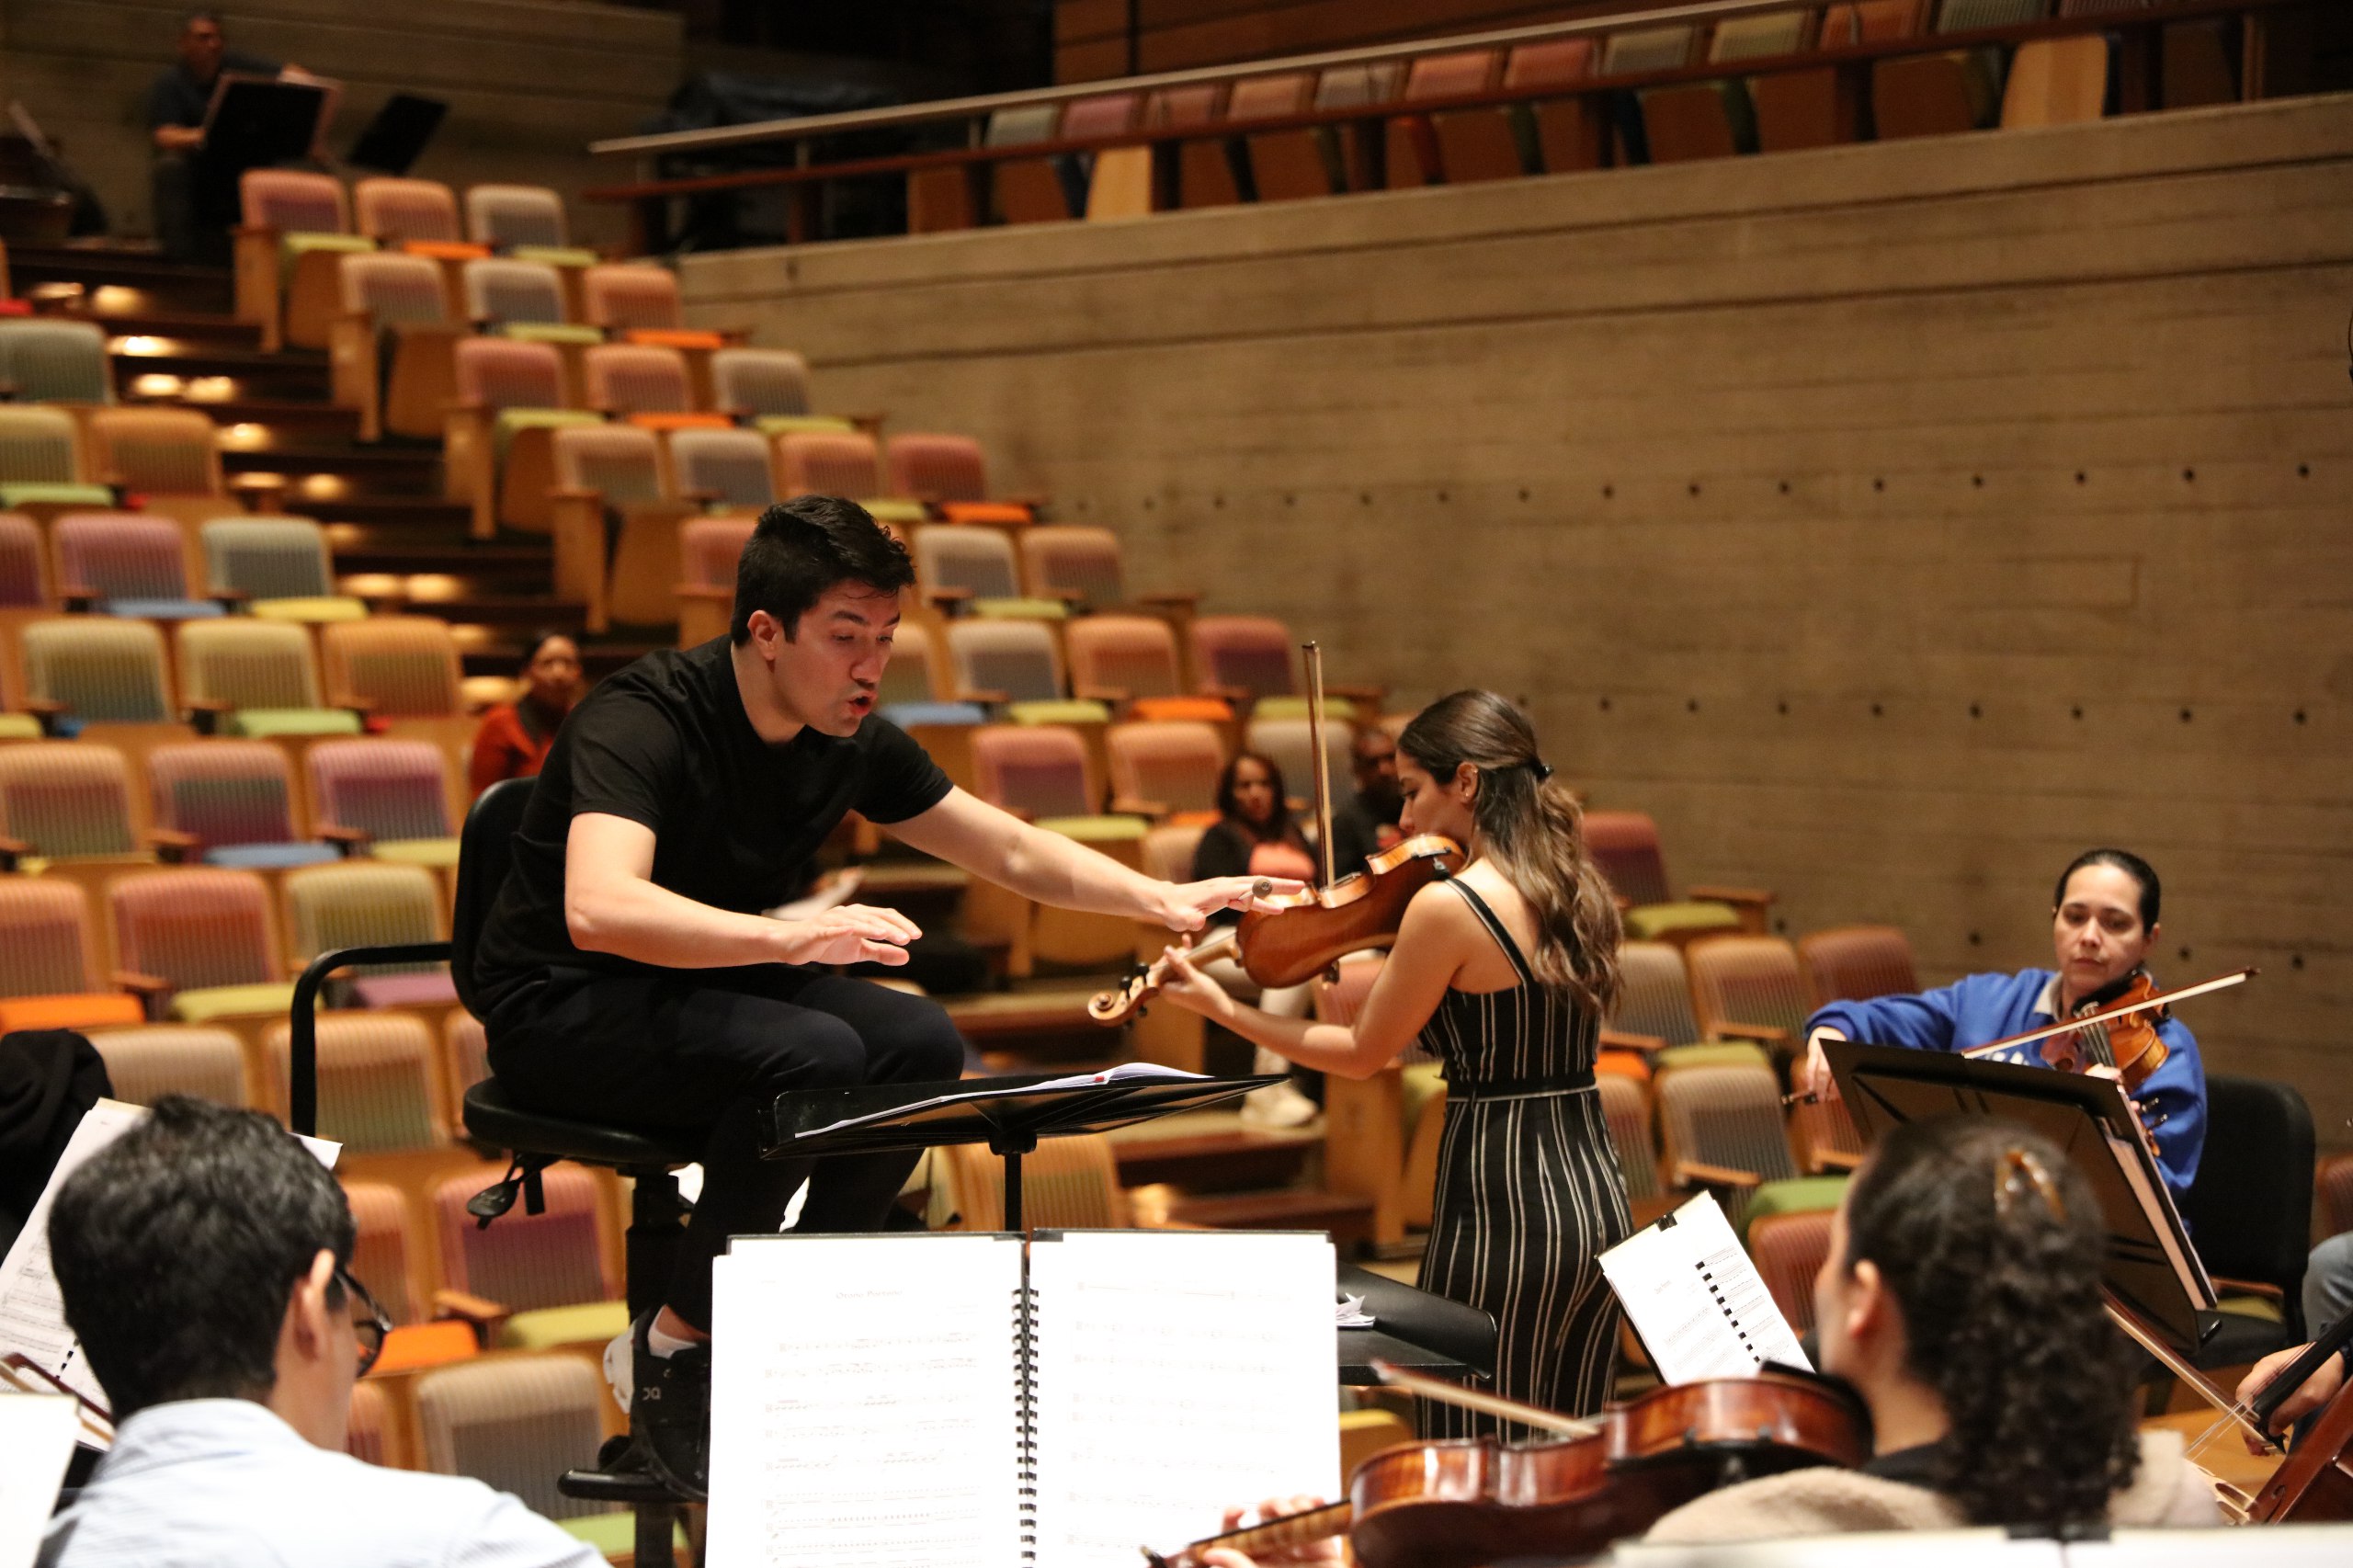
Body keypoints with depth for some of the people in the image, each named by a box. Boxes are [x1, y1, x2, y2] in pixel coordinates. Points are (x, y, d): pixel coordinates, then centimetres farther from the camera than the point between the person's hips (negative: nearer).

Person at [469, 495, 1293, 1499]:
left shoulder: (851, 742, -3)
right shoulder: (642, 722, -25)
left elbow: (1013, 852, 8)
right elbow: (597, 908, -42)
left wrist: (1165, 902, -5)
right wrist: (792, 936, -50)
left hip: (713, 990, 7)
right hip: (562, 1012, -7)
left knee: (921, 1041, -16)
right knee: (813, 1056, -31)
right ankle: (671, 1348, -14)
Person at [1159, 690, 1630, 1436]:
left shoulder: (1446, 906, -15)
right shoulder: (1580, 893, 7)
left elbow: (1361, 1055, -3)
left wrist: (1222, 1007, 5)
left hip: (1501, 1217, -8)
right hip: (1600, 1203, 8)